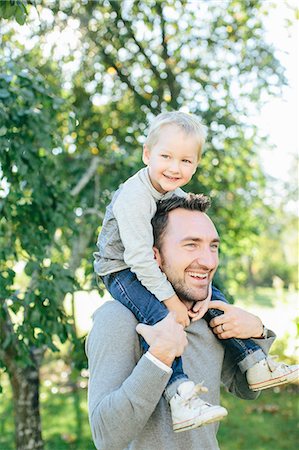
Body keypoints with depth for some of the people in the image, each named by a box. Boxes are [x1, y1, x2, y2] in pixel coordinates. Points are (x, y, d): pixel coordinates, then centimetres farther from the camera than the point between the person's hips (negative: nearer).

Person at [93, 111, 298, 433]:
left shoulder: (181, 198, 0)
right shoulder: (133, 198, -27)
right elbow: (140, 257, -31)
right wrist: (171, 300, -28)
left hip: (158, 271, 8)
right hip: (122, 271, -8)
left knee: (216, 301, 3)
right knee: (159, 317, -33)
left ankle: (256, 366, 12)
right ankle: (180, 400, -37)